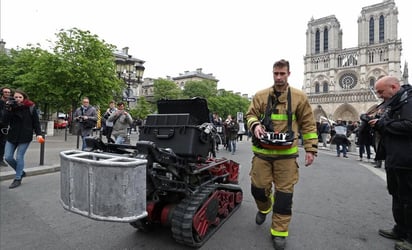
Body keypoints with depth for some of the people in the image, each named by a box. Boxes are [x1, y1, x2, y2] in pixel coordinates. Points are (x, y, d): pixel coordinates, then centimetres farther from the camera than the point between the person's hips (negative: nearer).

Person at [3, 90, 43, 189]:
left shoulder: (31, 107, -4)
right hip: (12, 135, 4)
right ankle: (21, 172, 27)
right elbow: (6, 120, -5)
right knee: (8, 157, 3)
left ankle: (18, 179, 14)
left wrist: (38, 134, -12)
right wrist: (8, 109, -16)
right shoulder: (11, 106, 4)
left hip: (25, 136, -4)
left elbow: (36, 122, -4)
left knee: (19, 157, -2)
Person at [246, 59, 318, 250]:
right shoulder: (260, 96, 5)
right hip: (262, 151, 1)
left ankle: (279, 231, 23)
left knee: (284, 193, 5)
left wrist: (311, 149, 2)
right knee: (258, 187, 10)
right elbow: (250, 114, 8)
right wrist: (255, 125, -15)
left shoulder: (299, 97, 3)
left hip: (286, 153, -1)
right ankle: (264, 208, 45)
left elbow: (308, 125, 6)